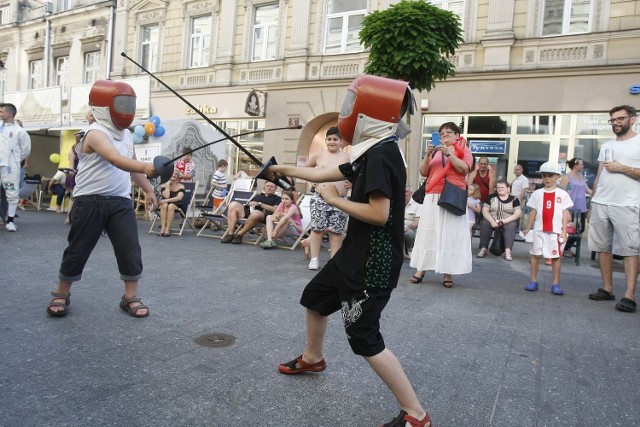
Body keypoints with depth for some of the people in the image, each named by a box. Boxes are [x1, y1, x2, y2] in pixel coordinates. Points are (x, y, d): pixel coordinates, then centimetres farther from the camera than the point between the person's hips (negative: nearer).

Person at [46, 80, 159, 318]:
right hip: (91, 201, -5)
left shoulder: (126, 134, 10)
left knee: (130, 250, -1)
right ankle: (61, 294, 28)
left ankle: (131, 297, 12)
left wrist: (148, 189, 24)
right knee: (77, 250, 7)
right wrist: (146, 168, -51)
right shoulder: (96, 133, -15)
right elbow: (116, 160, -35)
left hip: (120, 202, 6)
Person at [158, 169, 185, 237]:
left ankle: (168, 229, -36)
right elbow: (166, 196, -15)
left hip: (177, 205, -2)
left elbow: (179, 198, -19)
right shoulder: (165, 185, 3)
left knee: (171, 206, -35)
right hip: (166, 203, 2)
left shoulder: (181, 186, -2)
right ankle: (162, 228, -39)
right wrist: (168, 185, -10)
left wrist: (167, 200, -28)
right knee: (164, 205, -33)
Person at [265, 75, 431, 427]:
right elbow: (320, 173, 16)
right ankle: (312, 358, 48)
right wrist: (279, 169, 22)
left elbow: (379, 214, -28)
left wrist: (334, 200, -15)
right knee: (315, 297, 24)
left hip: (374, 262, -10)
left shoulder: (382, 154, -21)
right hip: (355, 253, 10)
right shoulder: (371, 152, 9)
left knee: (364, 339, -3)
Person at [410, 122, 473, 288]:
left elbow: (464, 169, -7)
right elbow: (423, 172, 10)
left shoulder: (464, 150, 10)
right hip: (432, 197, 3)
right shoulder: (434, 151, 17)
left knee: (450, 234, -5)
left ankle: (448, 273, -2)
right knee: (428, 232, 1)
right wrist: (428, 155, -5)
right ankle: (420, 270, 4)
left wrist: (448, 153, -13)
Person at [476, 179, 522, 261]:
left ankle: (508, 251, -39)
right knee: (484, 223, -29)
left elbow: (518, 213, -7)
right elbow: (485, 210, -1)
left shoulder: (514, 199, 4)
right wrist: (492, 221, -18)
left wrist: (505, 220, -21)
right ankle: (483, 248, -27)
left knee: (511, 226, -33)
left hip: (508, 222, -1)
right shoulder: (492, 197, 7)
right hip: (492, 221, 1)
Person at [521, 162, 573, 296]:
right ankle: (533, 281, 15)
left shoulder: (562, 194, 1)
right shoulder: (537, 193, 5)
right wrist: (528, 228, 6)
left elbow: (565, 214, 1)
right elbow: (533, 212, 8)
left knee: (556, 257, 3)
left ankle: (556, 284, 10)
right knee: (535, 255, 6)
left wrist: (564, 231, -5)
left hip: (555, 231, -1)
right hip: (539, 230, 2)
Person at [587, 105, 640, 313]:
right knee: (603, 247, 7)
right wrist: (591, 204, 14)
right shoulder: (606, 145, 18)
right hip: (600, 204, 6)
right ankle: (607, 289, 15)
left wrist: (622, 168, -13)